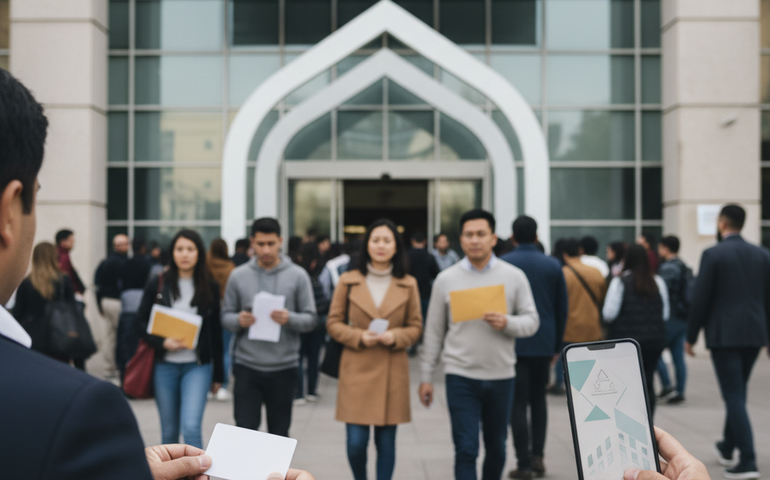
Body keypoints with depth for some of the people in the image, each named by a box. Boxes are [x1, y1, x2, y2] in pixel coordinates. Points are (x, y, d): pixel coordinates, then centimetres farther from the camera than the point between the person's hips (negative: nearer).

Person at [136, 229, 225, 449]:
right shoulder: (157, 284, 1)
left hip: (198, 366, -1)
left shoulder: (210, 287, 2)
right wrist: (162, 342, -15)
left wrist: (218, 373, 6)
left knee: (191, 426, -16)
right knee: (169, 431, 11)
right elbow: (141, 320, 4)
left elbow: (216, 331, 5)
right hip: (165, 366, 1)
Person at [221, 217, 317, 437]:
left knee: (279, 434, 11)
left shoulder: (298, 276, 0)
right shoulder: (238, 276, 3)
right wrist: (238, 321, -16)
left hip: (284, 367, 0)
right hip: (246, 367, 0)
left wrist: (290, 319, -20)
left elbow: (311, 319, 0)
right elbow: (226, 315, 6)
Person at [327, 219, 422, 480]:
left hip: (392, 372, 1)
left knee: (386, 441, 4)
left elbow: (415, 326, 9)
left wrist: (395, 337, -11)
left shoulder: (408, 284, 4)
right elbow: (333, 322, 6)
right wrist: (359, 337, -11)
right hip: (356, 370, 0)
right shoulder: (348, 280, 2)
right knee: (356, 441, -1)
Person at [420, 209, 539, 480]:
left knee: (496, 448, 15)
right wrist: (426, 377, 3)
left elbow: (532, 321, 2)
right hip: (461, 377, -1)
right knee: (466, 450, -3)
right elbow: (434, 332, 4)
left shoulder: (514, 277, 1)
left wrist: (507, 323, -20)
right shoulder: (446, 279, 1)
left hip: (501, 376, 1)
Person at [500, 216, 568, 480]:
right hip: (544, 343, 3)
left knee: (518, 403, 2)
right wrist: (556, 345, 15)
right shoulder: (553, 265, 4)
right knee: (538, 398, 17)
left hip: (513, 343, -3)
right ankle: (537, 455, 12)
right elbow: (562, 309, 7)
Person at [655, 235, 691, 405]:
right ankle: (679, 393, 10)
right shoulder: (685, 268, 17)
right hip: (684, 318, 9)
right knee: (678, 356, 9)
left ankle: (667, 387, -5)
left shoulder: (668, 268, -13)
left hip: (672, 317, -9)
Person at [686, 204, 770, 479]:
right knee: (737, 392, 20)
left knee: (734, 396, -3)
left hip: (724, 334, -6)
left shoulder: (713, 255, -9)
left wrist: (691, 336, 0)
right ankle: (728, 448, 35)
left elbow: (700, 299, -9)